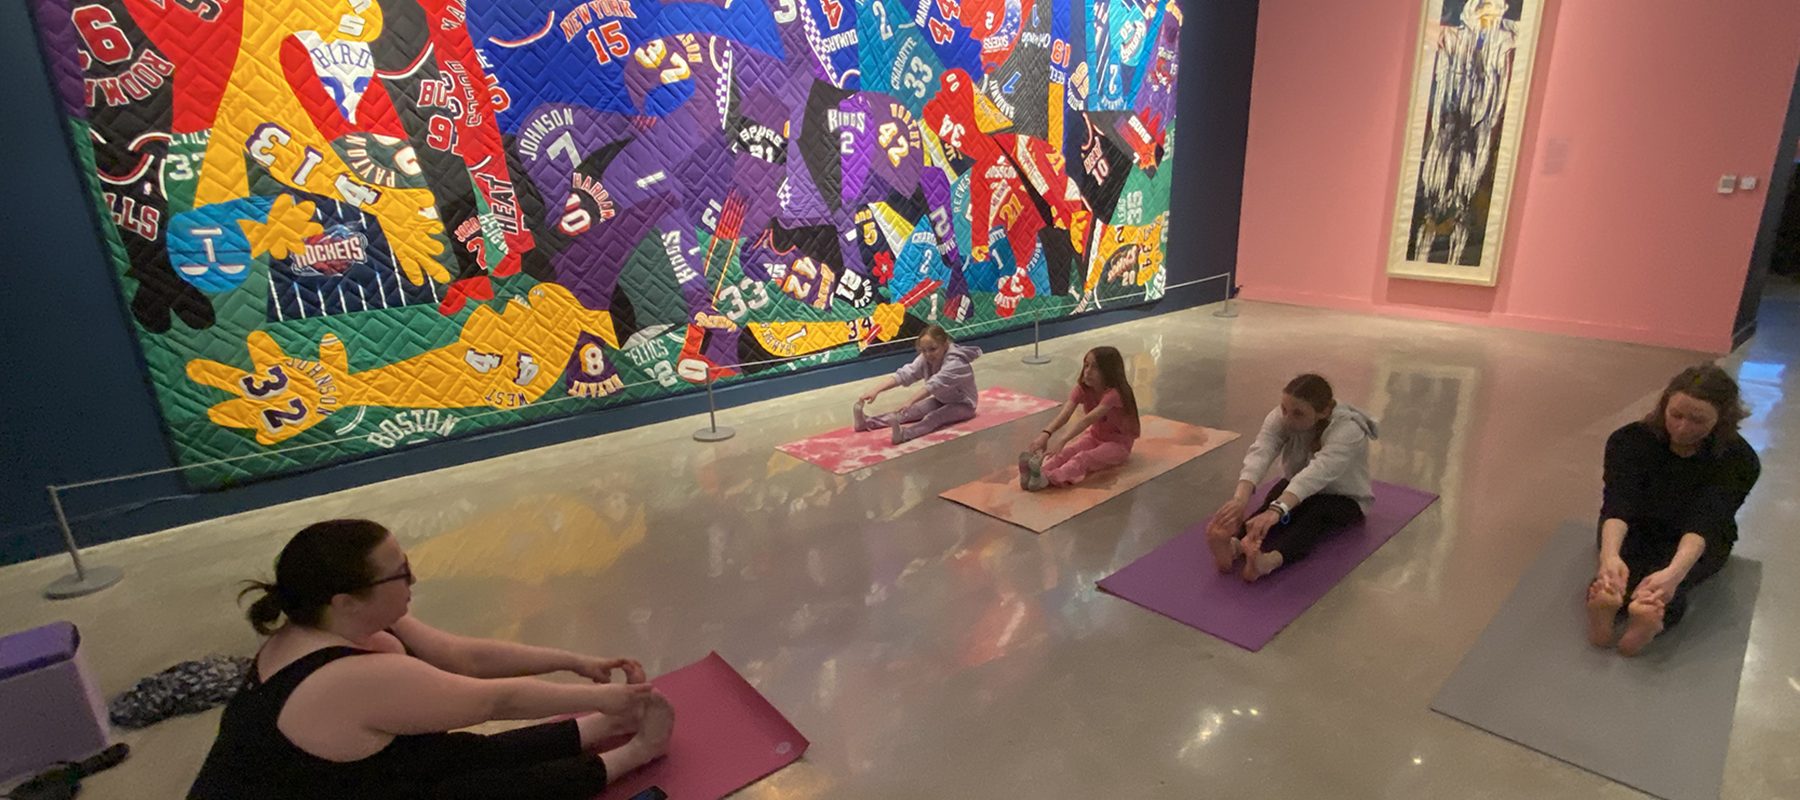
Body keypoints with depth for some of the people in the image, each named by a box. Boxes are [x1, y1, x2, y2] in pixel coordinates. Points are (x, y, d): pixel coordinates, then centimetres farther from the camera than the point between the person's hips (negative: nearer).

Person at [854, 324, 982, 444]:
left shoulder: (955, 363, -31)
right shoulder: (926, 359, -12)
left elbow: (934, 384, -46)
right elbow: (903, 374, -25)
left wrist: (910, 401, -59)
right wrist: (876, 390, -39)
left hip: (963, 404, -6)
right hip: (941, 401, 7)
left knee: (933, 417, -32)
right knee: (912, 411, -14)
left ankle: (904, 434, -58)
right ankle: (867, 422, -27)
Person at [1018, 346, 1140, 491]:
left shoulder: (1113, 393, -28)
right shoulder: (1083, 389, -10)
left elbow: (1088, 419, -42)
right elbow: (1065, 413, -27)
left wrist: (1062, 441, -55)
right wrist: (1046, 433, -46)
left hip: (1118, 444, -6)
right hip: (1094, 436, 6)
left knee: (1083, 457, -33)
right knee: (1067, 452, -25)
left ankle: (1047, 478, -57)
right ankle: (1039, 472, -49)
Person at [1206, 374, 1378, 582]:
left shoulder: (1347, 431, -33)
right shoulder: (1281, 417, -21)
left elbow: (1317, 473, -50)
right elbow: (1259, 454, -37)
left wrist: (1276, 510, -65)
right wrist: (1240, 498, -56)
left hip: (1344, 498, -3)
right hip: (1297, 488, 3)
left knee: (1315, 514, -36)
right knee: (1276, 499, -31)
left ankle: (1269, 560, -64)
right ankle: (1235, 546, -59)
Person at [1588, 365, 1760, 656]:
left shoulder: (1739, 460, -19)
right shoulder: (1630, 440, -19)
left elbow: (1705, 521, -37)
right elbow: (1618, 502, -35)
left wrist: (1674, 572, -57)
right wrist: (1609, 554, -56)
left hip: (1699, 543, 1)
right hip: (1636, 530, 0)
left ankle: (1653, 618, -60)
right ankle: (1606, 602, -62)